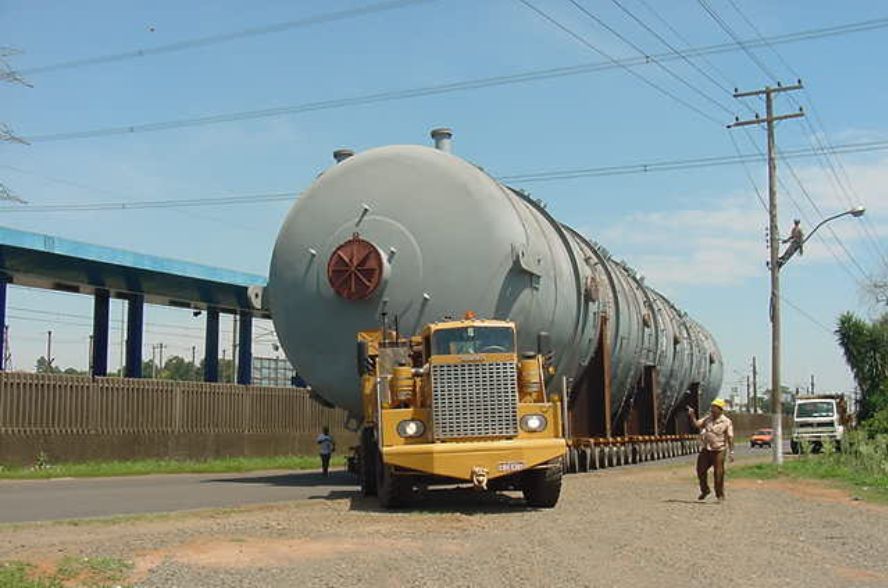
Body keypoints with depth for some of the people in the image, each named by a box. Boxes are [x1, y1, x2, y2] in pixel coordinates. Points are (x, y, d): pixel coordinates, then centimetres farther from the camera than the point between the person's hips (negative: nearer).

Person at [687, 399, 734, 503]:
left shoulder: (726, 422, -7)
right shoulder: (708, 418, 7)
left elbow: (730, 438, -8)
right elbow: (697, 424, 3)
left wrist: (731, 452, -12)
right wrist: (692, 415, -11)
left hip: (718, 451, -5)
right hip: (706, 450, 5)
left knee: (719, 474, -2)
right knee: (700, 470, 8)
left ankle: (720, 495, 12)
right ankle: (704, 490, 28)